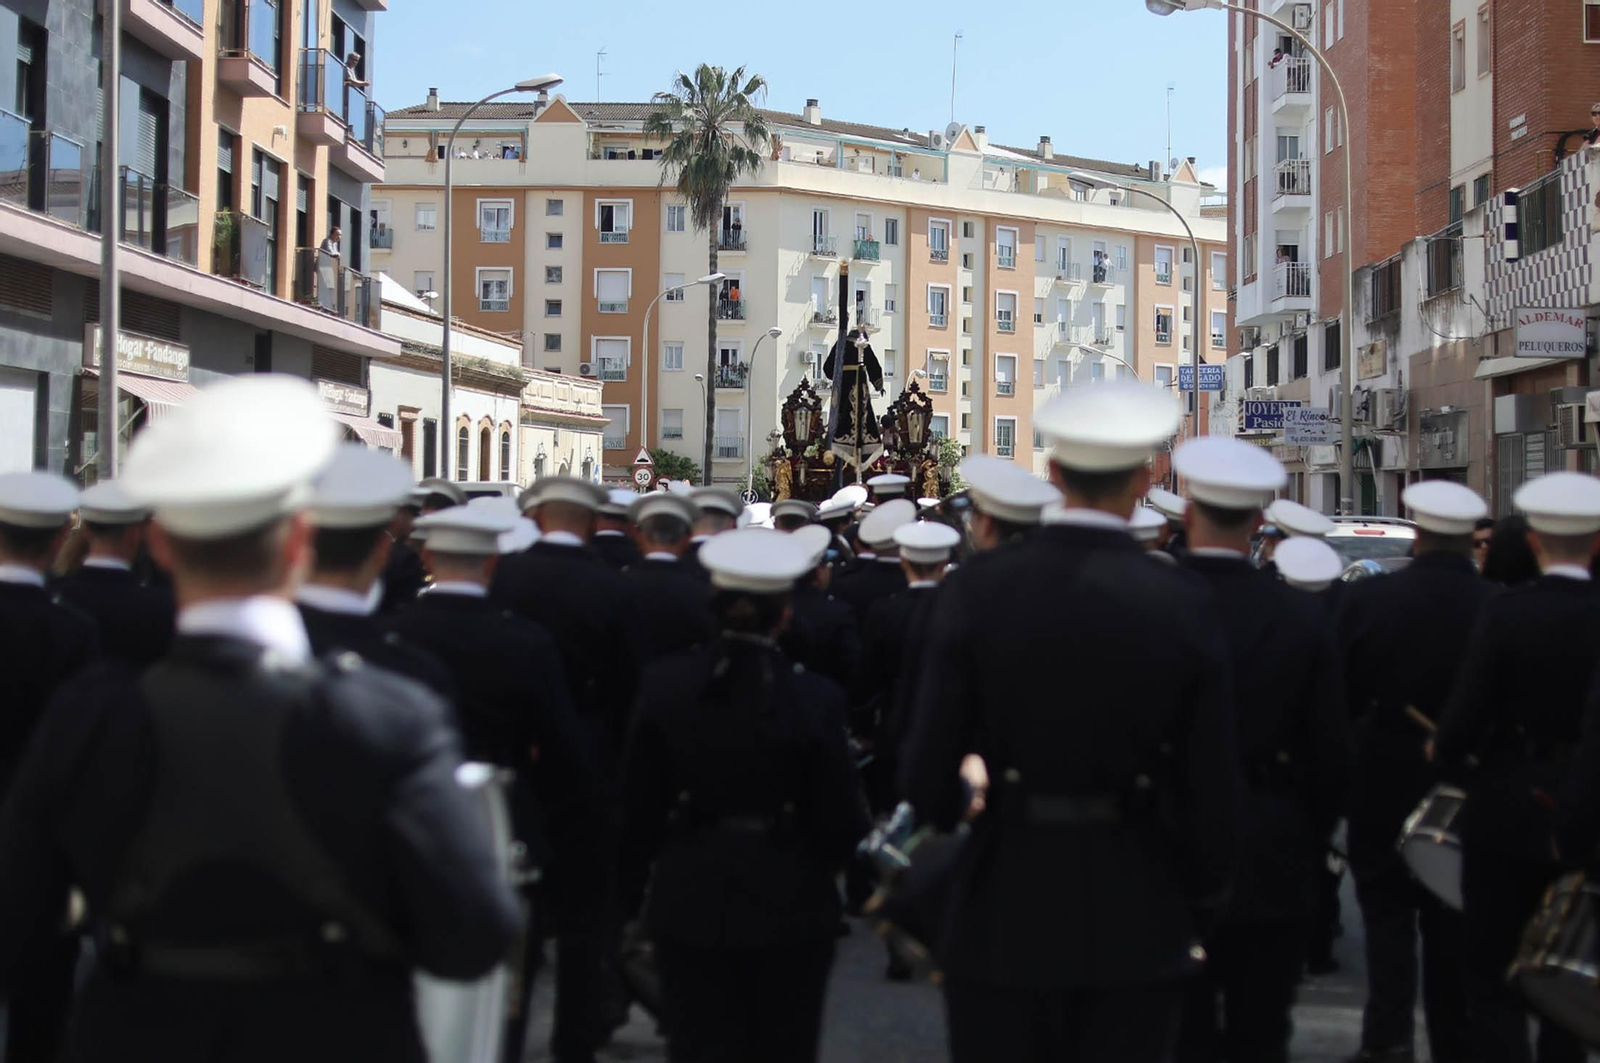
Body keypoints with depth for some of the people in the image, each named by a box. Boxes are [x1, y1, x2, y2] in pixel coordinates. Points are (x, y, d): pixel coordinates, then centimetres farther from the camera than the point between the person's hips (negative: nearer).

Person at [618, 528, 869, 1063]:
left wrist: (633, 886, 11)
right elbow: (840, 820, -10)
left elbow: (639, 803, -2)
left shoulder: (664, 683, -7)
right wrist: (826, 861, 12)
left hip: (689, 903, 2)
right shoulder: (816, 698, -15)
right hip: (787, 905, -1)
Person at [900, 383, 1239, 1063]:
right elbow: (1212, 791, -5)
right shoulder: (1182, 604, -9)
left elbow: (926, 771, -9)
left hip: (1005, 914, 0)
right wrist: (1199, 910, 11)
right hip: (1135, 927, 0)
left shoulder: (978, 590, -10)